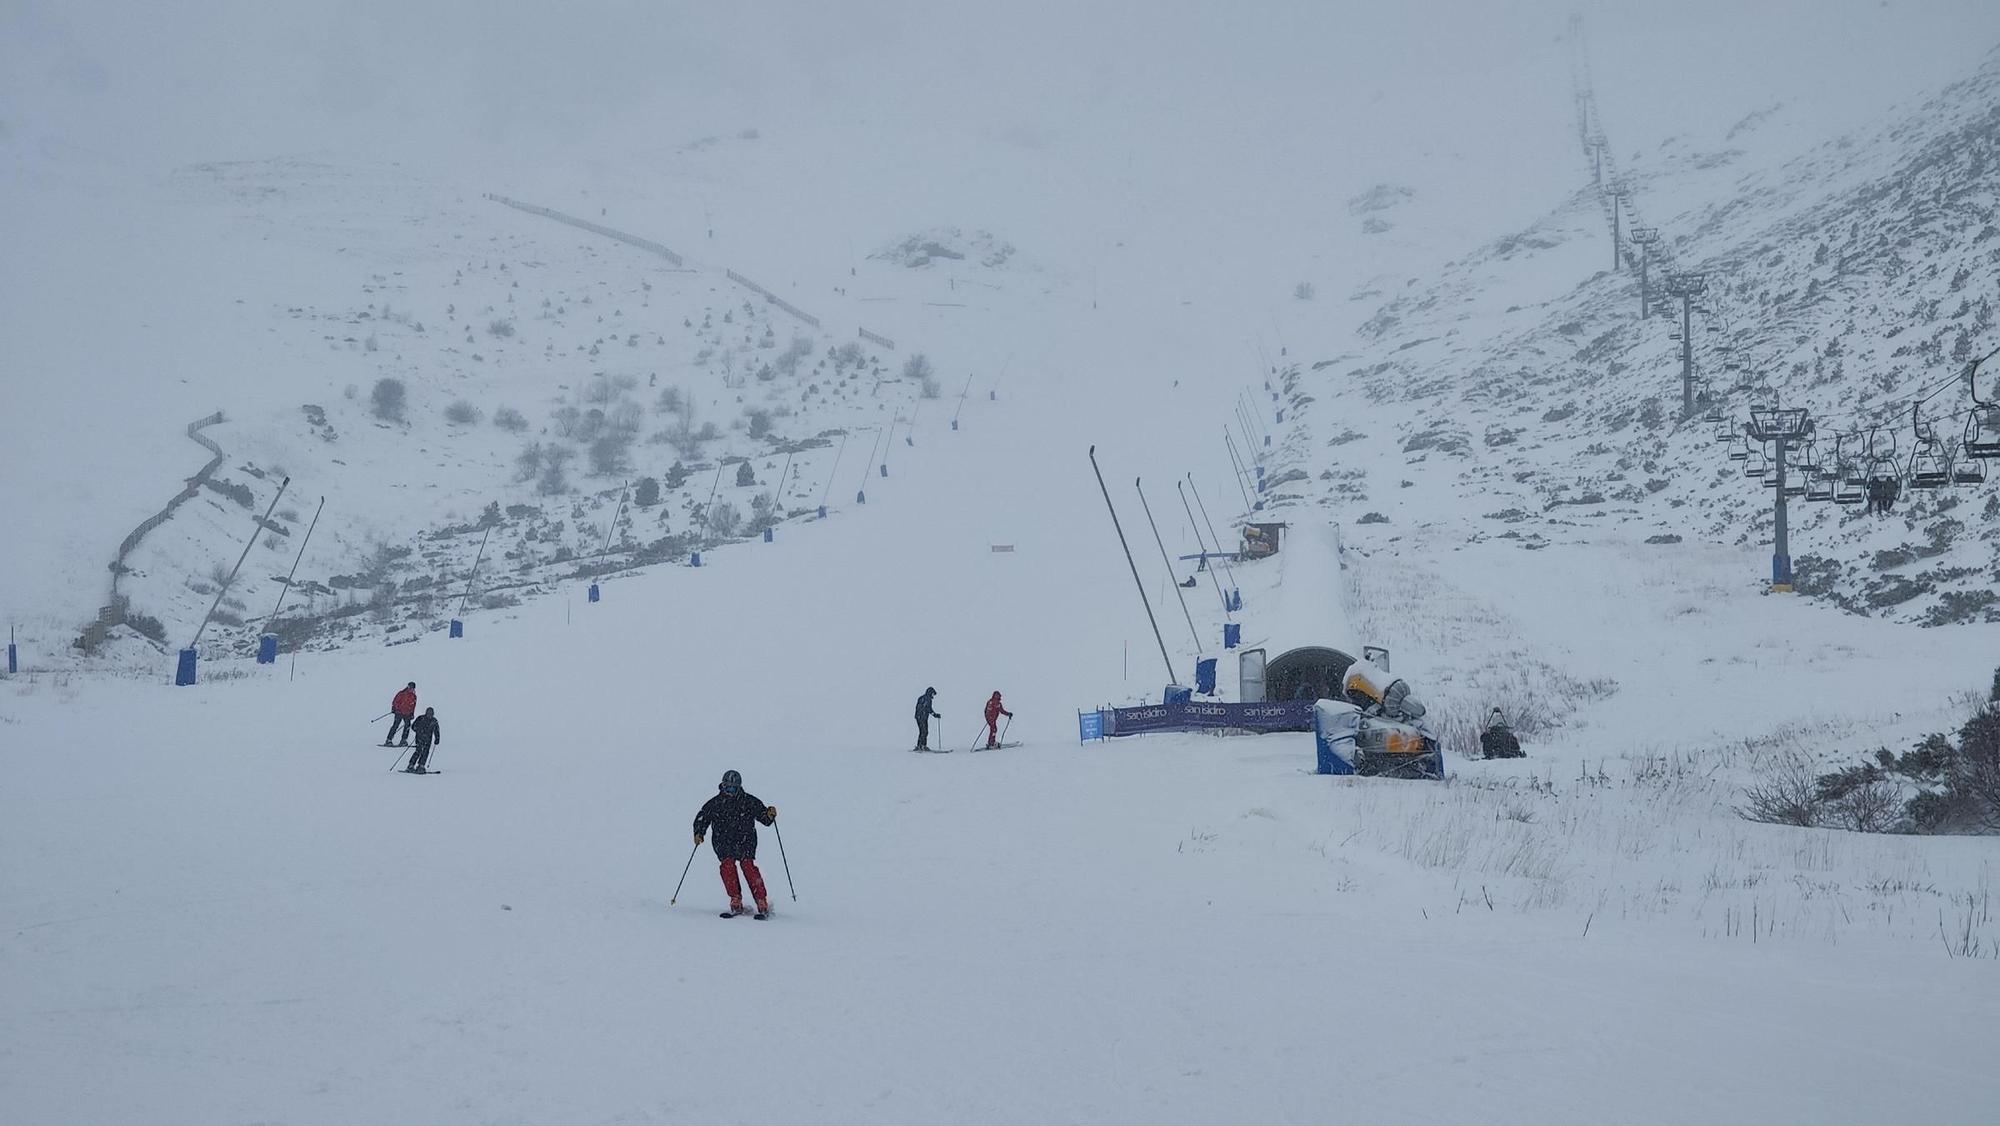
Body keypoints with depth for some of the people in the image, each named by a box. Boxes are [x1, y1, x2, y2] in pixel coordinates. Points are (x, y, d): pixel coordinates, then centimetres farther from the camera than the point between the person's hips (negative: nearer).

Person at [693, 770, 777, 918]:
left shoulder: (748, 801, 3)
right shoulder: (715, 803, 4)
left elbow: (764, 817, 5)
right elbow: (702, 818, 9)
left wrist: (770, 814, -17)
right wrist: (699, 833, -9)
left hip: (745, 841, -1)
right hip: (724, 843, 1)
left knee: (747, 864, -23)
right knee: (727, 864, -25)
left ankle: (763, 905, -23)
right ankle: (736, 904, -20)